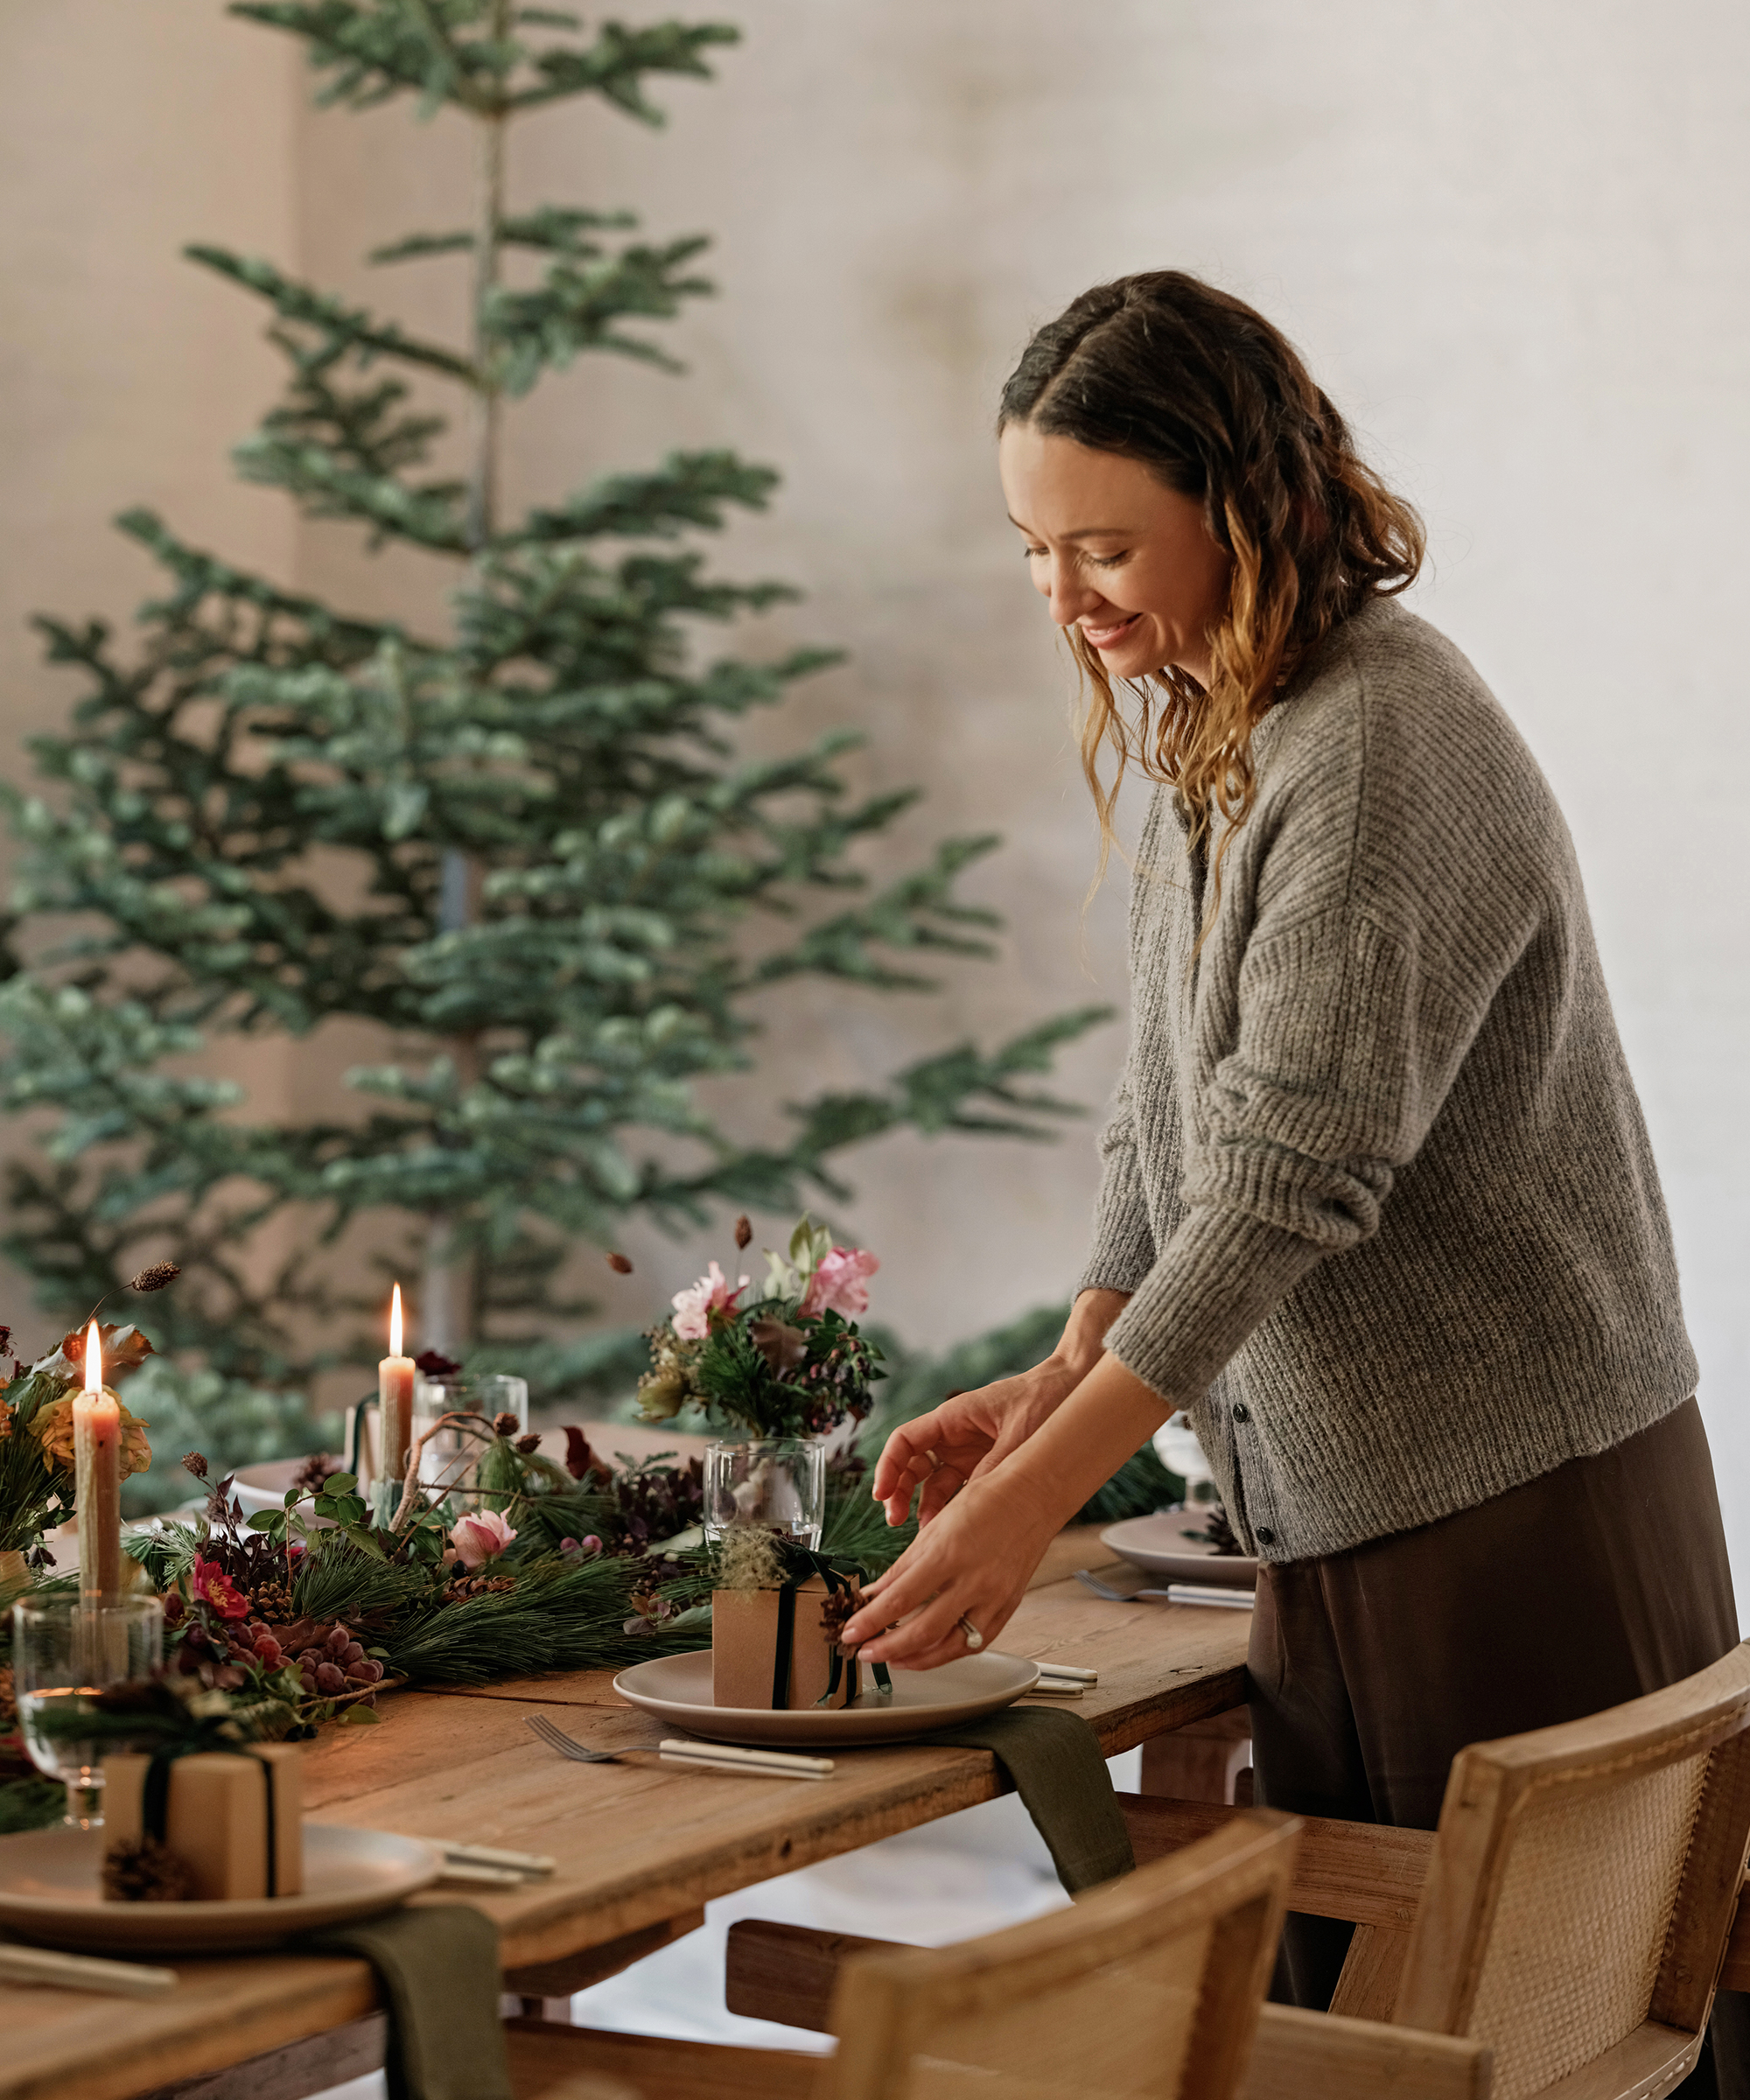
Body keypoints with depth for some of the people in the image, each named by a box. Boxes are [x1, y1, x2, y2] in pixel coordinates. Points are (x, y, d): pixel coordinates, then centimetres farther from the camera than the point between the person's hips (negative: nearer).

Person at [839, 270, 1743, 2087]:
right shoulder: (1189, 728, 10)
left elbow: (1292, 1173, -25)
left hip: (1521, 1507, -9)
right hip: (1336, 1512, 9)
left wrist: (1037, 1493, -26)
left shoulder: (1381, 751, -20)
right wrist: (1065, 1376, 0)